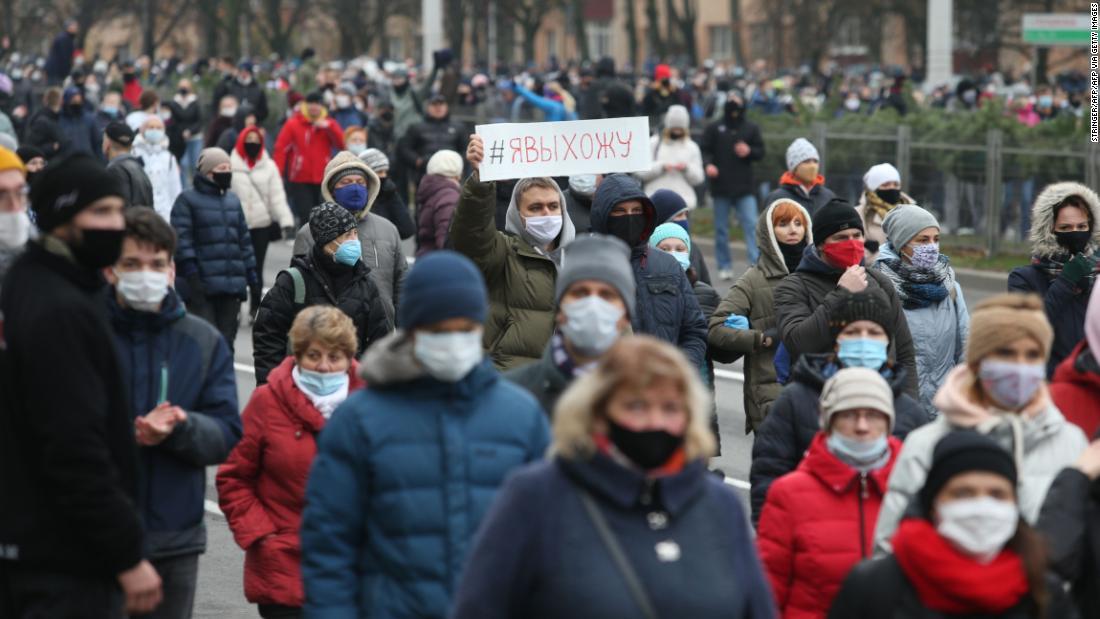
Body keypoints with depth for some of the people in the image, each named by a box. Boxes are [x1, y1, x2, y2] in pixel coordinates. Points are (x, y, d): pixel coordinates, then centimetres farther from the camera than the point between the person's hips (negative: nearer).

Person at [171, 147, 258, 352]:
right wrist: (191, 272, -17)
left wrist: (251, 273, 17)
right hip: (202, 288, -6)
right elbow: (182, 239, -9)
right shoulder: (187, 200, -1)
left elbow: (244, 239, 22)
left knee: (226, 340, 8)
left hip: (232, 287, 6)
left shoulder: (233, 200, 19)